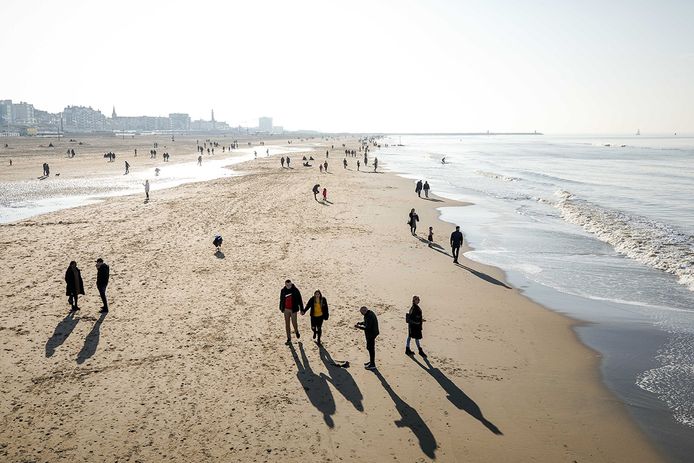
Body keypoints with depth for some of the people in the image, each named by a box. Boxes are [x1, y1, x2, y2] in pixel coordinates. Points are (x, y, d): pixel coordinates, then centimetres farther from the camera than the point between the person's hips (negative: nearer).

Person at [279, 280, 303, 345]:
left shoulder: (295, 290, -11)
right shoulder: (283, 291, -2)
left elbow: (299, 300, -5)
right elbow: (281, 300, 12)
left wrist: (302, 309, -4)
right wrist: (281, 308, 18)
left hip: (293, 309, -3)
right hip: (286, 309, 3)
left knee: (294, 323, 0)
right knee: (287, 324, 6)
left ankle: (296, 331, 35)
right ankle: (289, 339, 15)